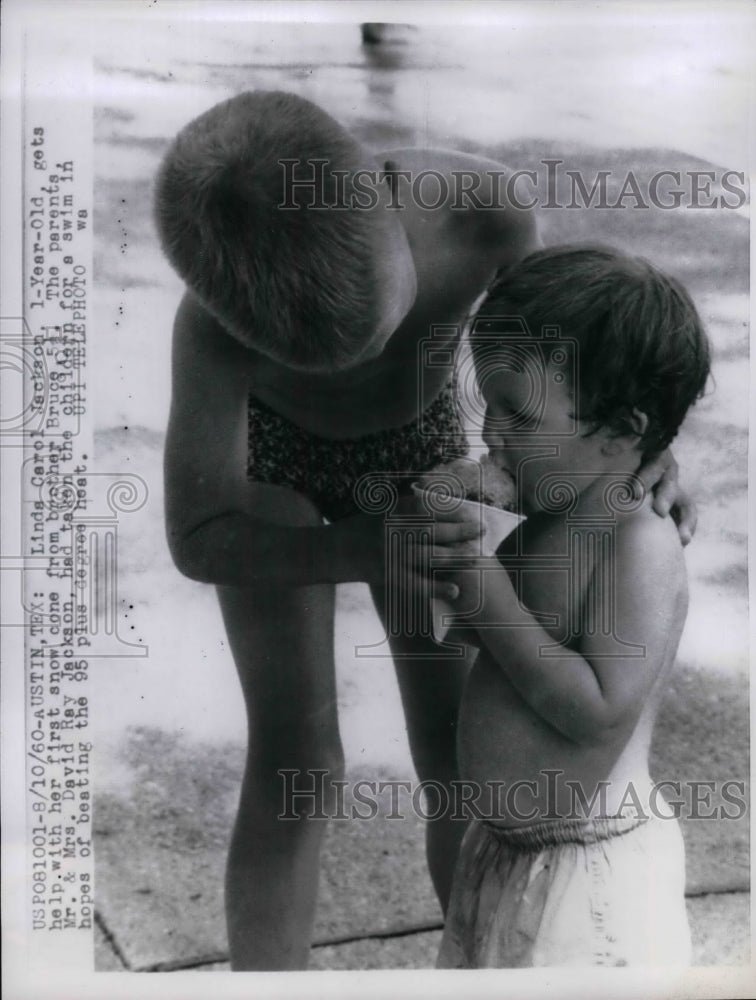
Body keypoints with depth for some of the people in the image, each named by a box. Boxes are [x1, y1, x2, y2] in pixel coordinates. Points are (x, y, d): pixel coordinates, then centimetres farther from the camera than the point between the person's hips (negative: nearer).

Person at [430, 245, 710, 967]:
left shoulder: (642, 547, -24)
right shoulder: (538, 519, -1)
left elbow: (601, 710, -29)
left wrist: (490, 597, -26)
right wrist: (448, 562, -10)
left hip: (589, 872, -8)